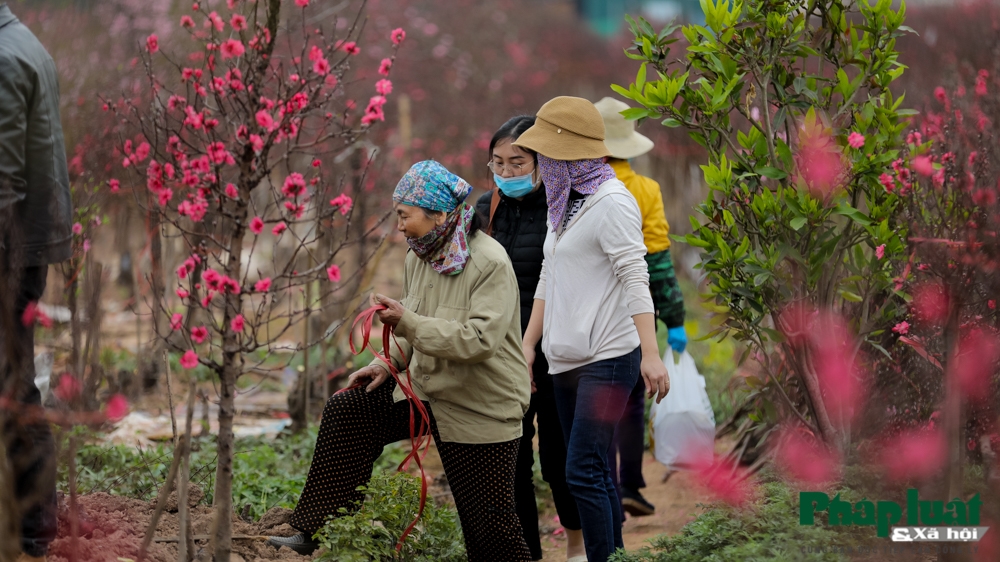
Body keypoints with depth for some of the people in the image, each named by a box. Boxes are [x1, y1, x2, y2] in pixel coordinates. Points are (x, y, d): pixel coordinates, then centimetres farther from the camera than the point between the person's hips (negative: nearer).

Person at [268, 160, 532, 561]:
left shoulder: (489, 264, -21)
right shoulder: (419, 257, 4)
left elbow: (480, 340, -30)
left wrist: (406, 321, -31)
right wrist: (390, 362, 1)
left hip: (482, 409, -7)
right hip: (426, 389, 7)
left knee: (489, 524, -3)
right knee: (345, 411, -5)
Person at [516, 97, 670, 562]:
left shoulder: (611, 202, -12)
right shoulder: (563, 203, 15)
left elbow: (635, 279, -18)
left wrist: (650, 353, -25)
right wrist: (527, 344, 19)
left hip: (608, 358, -9)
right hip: (566, 361, 9)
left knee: (582, 474, -14)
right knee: (593, 473, 10)